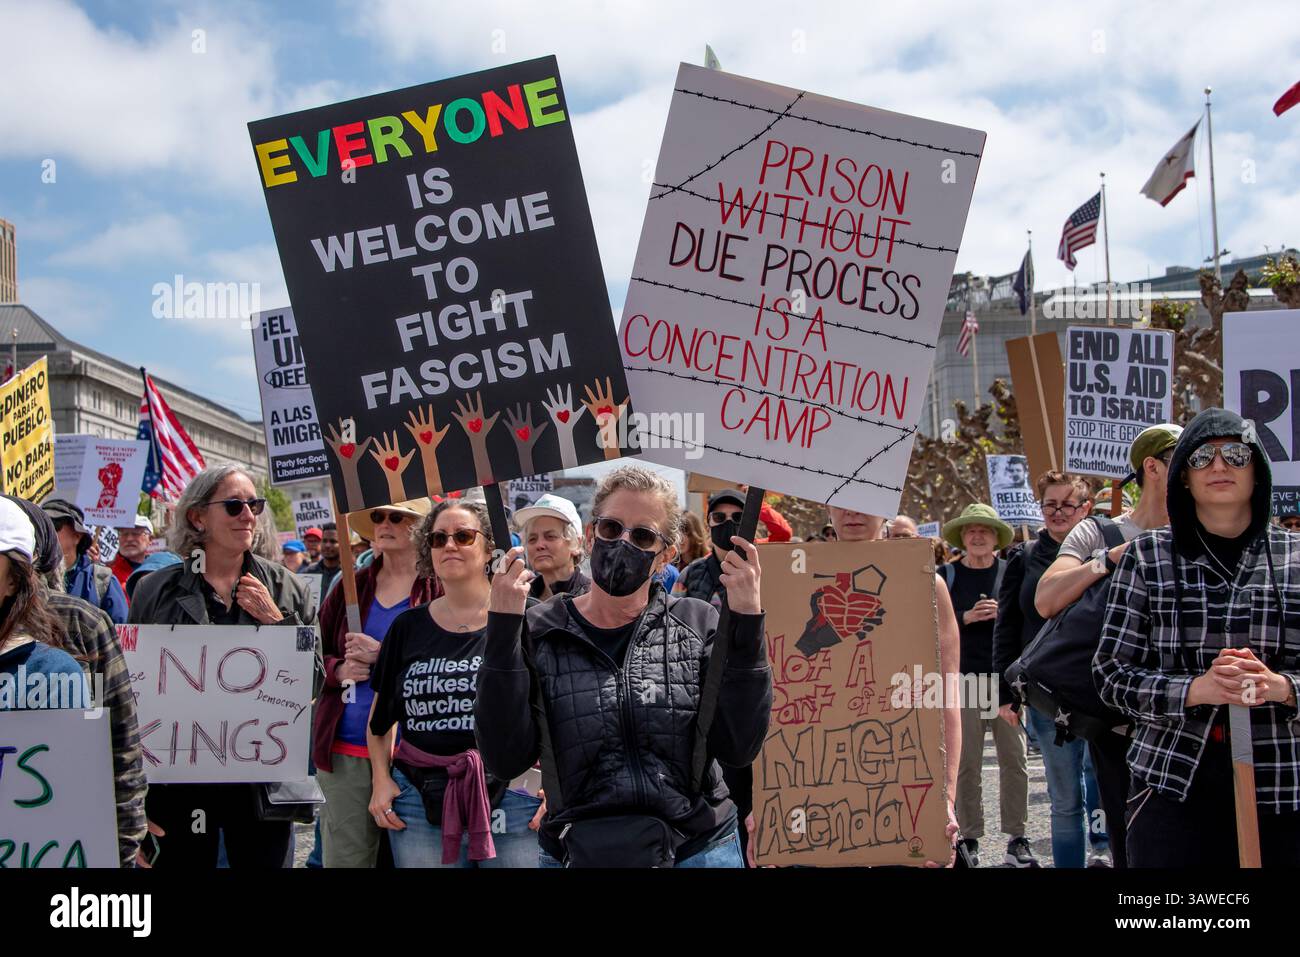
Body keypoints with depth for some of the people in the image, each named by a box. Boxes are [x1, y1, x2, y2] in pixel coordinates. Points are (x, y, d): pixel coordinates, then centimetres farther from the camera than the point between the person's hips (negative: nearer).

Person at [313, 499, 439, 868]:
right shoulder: (351, 587, 13)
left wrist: (384, 655, -15)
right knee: (345, 857, 5)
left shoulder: (439, 588, -1)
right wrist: (340, 670, -3)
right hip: (344, 752, 4)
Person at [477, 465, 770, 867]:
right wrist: (503, 628, -18)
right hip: (579, 852, 0)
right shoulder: (537, 633, -4)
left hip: (699, 849, 0)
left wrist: (746, 623, -18)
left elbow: (738, 749, -11)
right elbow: (505, 759, -13)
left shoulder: (698, 624, -3)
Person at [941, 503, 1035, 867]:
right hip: (963, 676, -1)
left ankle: (1017, 837, 8)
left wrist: (1002, 613, -13)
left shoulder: (1011, 572, 7)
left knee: (1014, 759, 0)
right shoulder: (946, 575, 6)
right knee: (966, 762, 1)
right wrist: (965, 618, -12)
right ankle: (969, 837, 8)